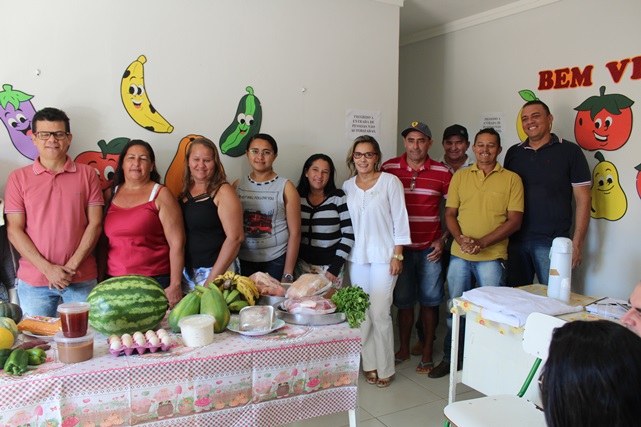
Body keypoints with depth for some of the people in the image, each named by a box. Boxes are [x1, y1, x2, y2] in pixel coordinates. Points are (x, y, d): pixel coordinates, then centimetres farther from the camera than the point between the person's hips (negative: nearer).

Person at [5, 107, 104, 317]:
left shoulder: (87, 174, 6)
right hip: (33, 282, 0)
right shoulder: (18, 178, 5)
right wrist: (47, 268, -10)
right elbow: (14, 230, 0)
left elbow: (95, 223, 1)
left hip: (82, 279, 0)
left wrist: (72, 265, -9)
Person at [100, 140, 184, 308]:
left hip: (155, 281, -3)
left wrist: (175, 285, -11)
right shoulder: (110, 195, 10)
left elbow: (177, 243, -7)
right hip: (114, 282, 3)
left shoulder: (160, 195, -1)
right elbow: (103, 243, 13)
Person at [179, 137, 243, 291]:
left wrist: (212, 278, -17)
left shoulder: (222, 191, -9)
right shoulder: (184, 191, 7)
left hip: (215, 271, -5)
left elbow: (235, 238, -16)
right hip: (185, 271, 5)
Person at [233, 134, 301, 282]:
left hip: (276, 262, -2)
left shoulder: (285, 187, -5)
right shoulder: (237, 185, 3)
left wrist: (288, 274, -9)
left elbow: (294, 233, -6)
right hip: (243, 262, 3)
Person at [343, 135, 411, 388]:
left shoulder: (390, 181, -2)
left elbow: (400, 219, -4)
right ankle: (369, 364, 20)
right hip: (356, 257, 4)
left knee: (380, 312, -5)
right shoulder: (347, 186, 9)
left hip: (383, 256, -4)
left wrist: (397, 254, -8)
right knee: (361, 313, 6)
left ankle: (385, 369, 11)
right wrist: (344, 253, 9)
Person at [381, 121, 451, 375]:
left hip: (430, 249, 0)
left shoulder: (442, 173, 0)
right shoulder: (388, 169, 0)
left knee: (429, 301, 6)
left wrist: (443, 240, -4)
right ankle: (404, 349, 26)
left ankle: (427, 351, 21)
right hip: (400, 247, 1)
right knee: (403, 301, 9)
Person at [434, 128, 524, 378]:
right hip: (459, 255, 3)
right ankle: (450, 358, 28)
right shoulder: (460, 176, 10)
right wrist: (461, 239, -11)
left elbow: (514, 221, -5)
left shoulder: (511, 179, 1)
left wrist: (481, 242, -15)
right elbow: (450, 213, 8)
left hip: (492, 256, -3)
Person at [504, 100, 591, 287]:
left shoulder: (569, 151, -1)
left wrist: (577, 243, -8)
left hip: (552, 243, -4)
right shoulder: (513, 153, 10)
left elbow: (583, 200, -3)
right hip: (515, 241, 4)